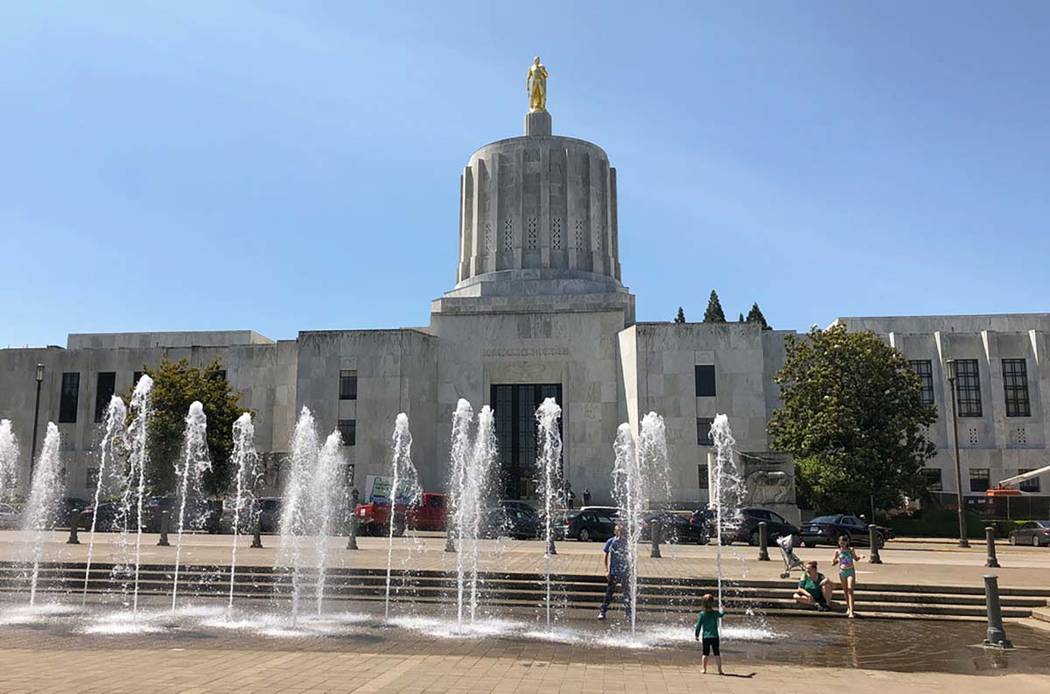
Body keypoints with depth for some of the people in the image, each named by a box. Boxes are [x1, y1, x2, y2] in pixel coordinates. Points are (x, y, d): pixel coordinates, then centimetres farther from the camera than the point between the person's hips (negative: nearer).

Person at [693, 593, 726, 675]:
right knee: (717, 654, 6)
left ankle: (704, 669, 10)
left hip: (705, 637, 0)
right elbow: (722, 614, 18)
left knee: (705, 654, 9)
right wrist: (723, 610, 40)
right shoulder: (715, 613, -6)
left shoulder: (701, 614, -8)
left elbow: (698, 626, -4)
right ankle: (720, 670, 5)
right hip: (714, 637, 0)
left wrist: (696, 635, 8)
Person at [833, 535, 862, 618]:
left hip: (850, 571, -2)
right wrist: (836, 560, -15)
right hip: (842, 571, 2)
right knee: (845, 591, 10)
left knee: (850, 590, -13)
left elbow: (856, 559, 14)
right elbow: (834, 561, 6)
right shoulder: (837, 551, 2)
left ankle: (851, 611, -17)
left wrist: (859, 556, -6)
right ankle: (848, 608, 25)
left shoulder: (851, 550, 1)